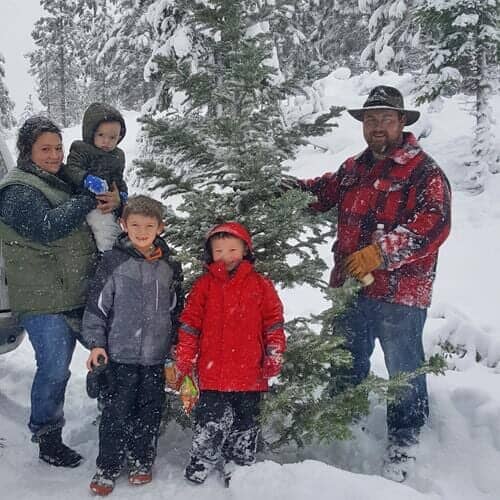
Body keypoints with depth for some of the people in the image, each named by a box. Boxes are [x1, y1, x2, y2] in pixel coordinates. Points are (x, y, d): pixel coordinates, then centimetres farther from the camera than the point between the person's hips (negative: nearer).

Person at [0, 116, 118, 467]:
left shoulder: (59, 182, 17)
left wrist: (112, 202, 3)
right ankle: (47, 439, 13)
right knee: (54, 369, -5)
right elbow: (47, 227, -25)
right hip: (43, 299, -9)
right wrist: (90, 201, -20)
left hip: (76, 294, 9)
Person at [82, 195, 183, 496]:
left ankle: (141, 462, 28)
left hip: (156, 355, 3)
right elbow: (97, 304, -2)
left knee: (150, 410, 11)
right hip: (121, 353, -3)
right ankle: (108, 468, 16)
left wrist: (178, 348, 15)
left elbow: (176, 310, 15)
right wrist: (96, 342, -7)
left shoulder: (169, 267, 7)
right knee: (117, 411, 0)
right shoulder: (113, 262, -4)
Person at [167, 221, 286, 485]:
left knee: (245, 423, 16)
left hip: (250, 374, 1)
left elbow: (273, 322, 4)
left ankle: (239, 465, 33)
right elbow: (189, 324, 2)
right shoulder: (204, 285, 2)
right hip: (212, 373, -1)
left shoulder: (260, 285, 3)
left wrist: (274, 356, -2)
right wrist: (183, 362, -1)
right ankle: (201, 463, 25)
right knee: (211, 423, 6)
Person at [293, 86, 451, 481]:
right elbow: (321, 191, 25)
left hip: (400, 292, -7)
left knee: (404, 368, 6)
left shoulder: (424, 172, -10)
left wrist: (382, 251, -30)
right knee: (348, 363, 21)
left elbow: (433, 225, -22)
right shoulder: (353, 169, 12)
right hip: (350, 286, 7)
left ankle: (403, 439, 26)